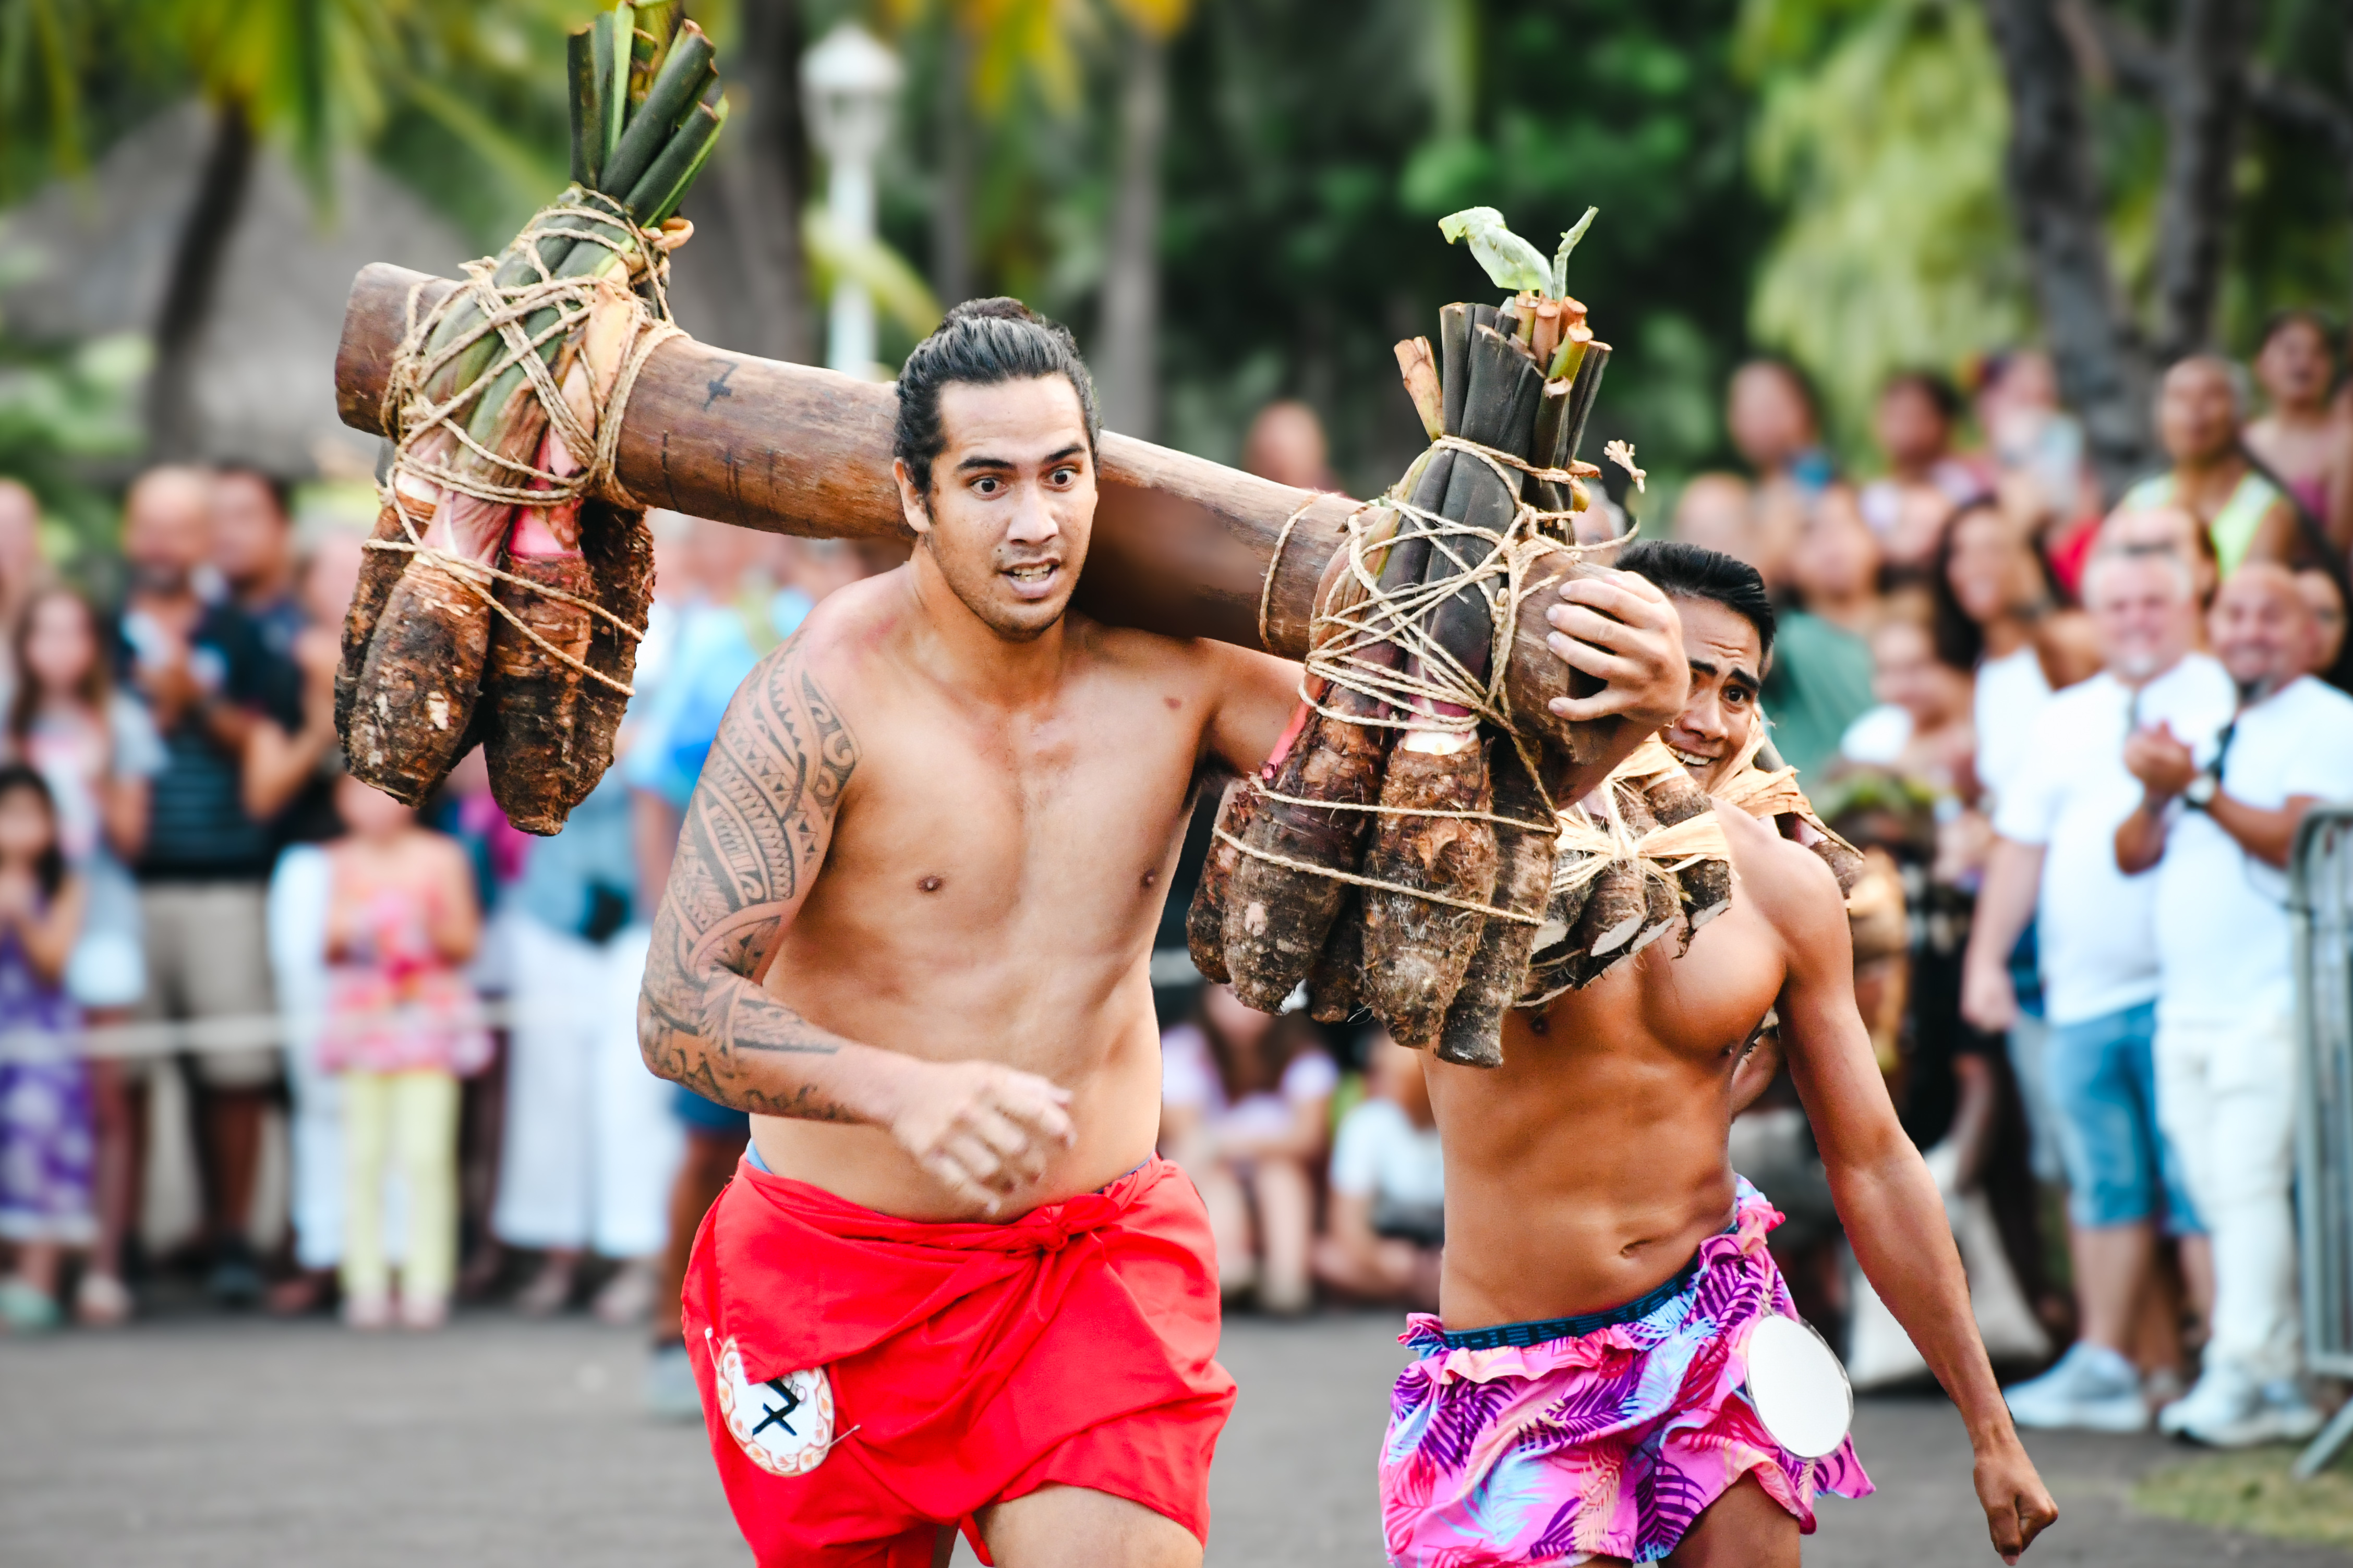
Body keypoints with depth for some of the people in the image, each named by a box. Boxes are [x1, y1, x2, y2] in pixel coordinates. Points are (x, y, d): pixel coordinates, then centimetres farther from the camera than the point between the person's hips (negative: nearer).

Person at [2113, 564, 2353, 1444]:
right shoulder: (2204, 729, 21)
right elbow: (2133, 856, 16)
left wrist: (2198, 788, -19)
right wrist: (2155, 793, -4)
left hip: (2271, 1003, -7)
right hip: (2185, 1006, 7)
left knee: (2249, 1184, -14)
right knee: (2218, 1197, 4)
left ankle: (2242, 1380, -15)